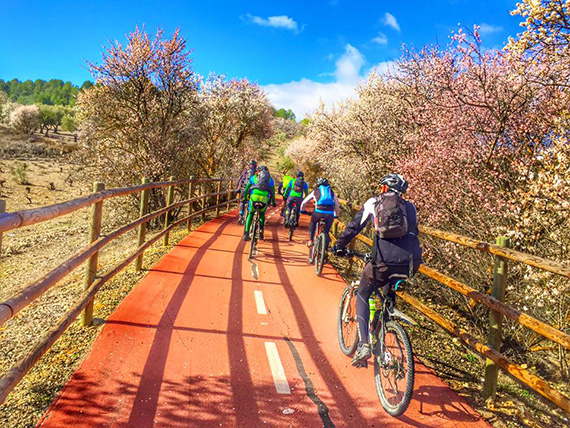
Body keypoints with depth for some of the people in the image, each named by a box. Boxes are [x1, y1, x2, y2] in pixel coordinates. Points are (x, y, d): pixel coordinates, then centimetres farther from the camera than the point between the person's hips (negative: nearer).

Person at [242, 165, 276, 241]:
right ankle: (261, 231, 15)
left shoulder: (253, 177, 20)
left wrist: (244, 198, 32)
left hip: (254, 197, 0)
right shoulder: (270, 179, 20)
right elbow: (272, 192, 15)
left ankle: (246, 233, 2)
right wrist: (273, 202, 21)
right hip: (265, 199, 0)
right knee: (262, 215, 25)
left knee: (250, 214, 15)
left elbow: (246, 188, 22)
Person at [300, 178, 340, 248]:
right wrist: (336, 215, 48)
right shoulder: (332, 192, 26)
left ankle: (311, 241, 20)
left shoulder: (315, 191, 21)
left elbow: (304, 203, 29)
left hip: (319, 212, -1)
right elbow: (337, 206, 32)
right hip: (330, 215, 1)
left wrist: (302, 210, 47)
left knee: (312, 222, 30)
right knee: (326, 232, 18)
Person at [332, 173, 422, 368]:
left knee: (362, 296, 17)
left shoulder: (373, 203, 13)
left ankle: (363, 344, 2)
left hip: (384, 261, -3)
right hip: (410, 262, 4)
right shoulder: (410, 207, 21)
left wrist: (339, 246, 29)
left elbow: (354, 226, 16)